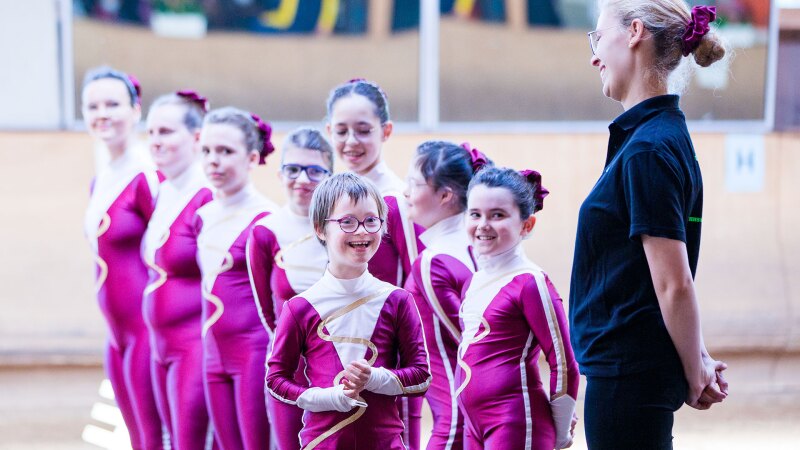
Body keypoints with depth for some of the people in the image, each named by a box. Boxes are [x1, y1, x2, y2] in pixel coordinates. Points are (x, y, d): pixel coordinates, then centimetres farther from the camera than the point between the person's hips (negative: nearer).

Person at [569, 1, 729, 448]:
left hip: (630, 373, -10)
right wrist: (698, 360, 12)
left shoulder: (648, 150, -19)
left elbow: (674, 284, -19)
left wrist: (695, 375, -8)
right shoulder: (664, 135, 12)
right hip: (627, 367, 10)